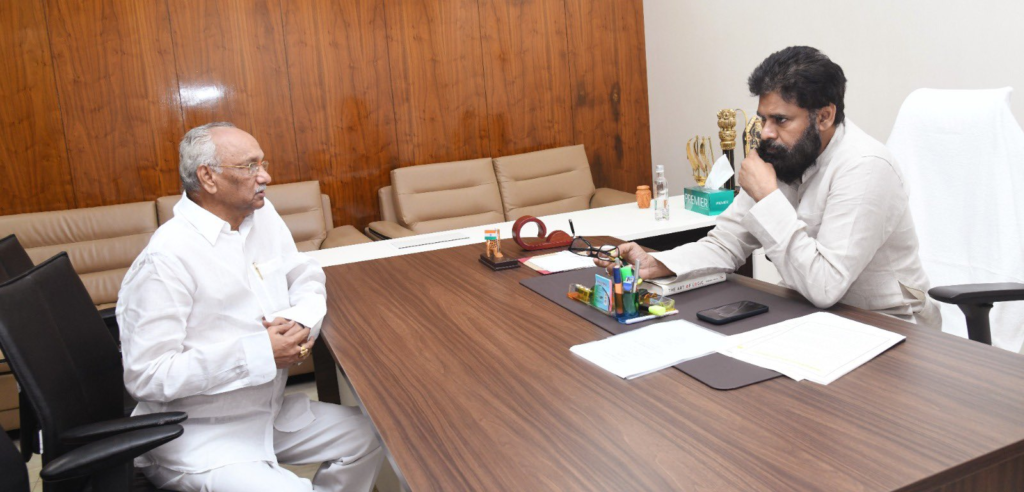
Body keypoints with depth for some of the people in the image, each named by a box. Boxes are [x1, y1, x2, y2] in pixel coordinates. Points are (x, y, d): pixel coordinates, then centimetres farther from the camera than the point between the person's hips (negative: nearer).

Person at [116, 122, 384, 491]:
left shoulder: (262, 215, 1)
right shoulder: (166, 257, -22)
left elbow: (307, 277, 11)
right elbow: (147, 377, -23)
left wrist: (301, 321, -12)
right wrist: (258, 353, -25)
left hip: (271, 411, 8)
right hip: (198, 439, -7)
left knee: (370, 436, 3)